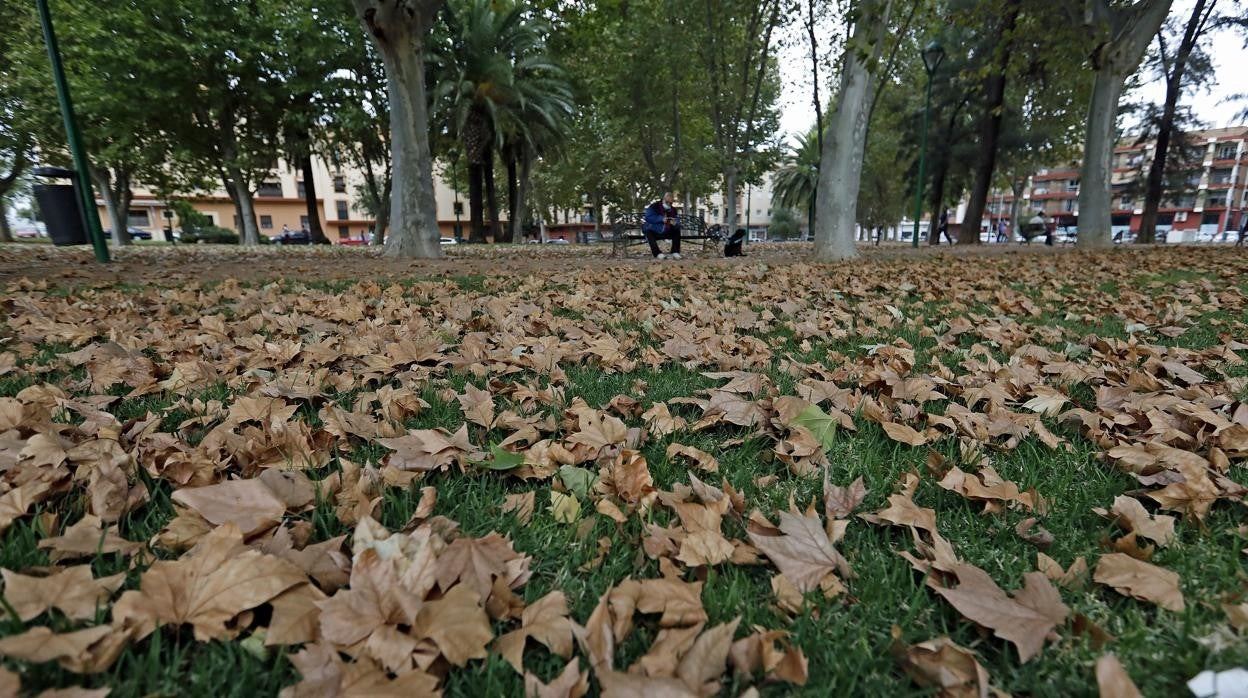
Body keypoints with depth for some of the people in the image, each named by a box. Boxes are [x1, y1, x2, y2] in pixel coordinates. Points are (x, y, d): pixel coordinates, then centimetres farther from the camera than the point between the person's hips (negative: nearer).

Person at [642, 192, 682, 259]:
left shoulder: (673, 210, 4)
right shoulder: (654, 206, -10)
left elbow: (677, 222, -3)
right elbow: (648, 217, -24)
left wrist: (675, 223, -29)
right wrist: (661, 219, -33)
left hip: (665, 232, 4)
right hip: (653, 232, -4)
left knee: (677, 230, -13)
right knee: (648, 231, -35)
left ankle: (675, 252, -12)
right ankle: (657, 253, -38)